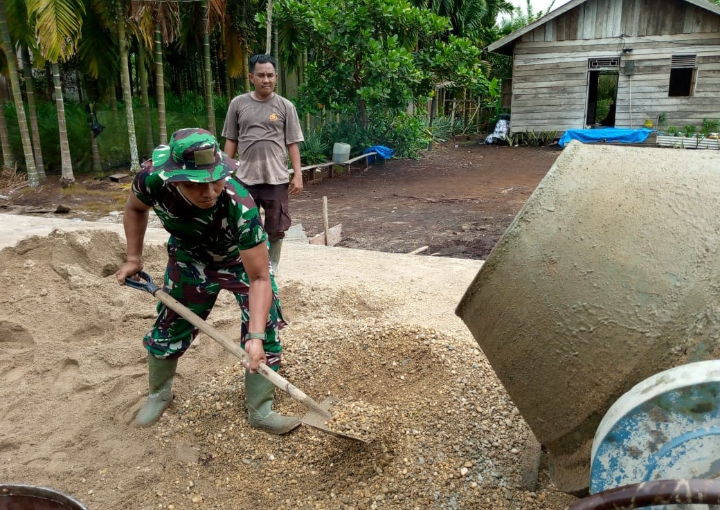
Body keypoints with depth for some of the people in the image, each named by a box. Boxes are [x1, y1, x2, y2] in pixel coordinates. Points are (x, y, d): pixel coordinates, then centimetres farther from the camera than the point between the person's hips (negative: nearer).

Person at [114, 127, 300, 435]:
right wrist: (133, 258, -8)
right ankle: (159, 393, 41)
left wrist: (256, 336, -48)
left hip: (244, 258, -2)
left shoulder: (241, 207, -44)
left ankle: (260, 411, 5)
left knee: (265, 324, -13)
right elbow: (135, 208, -6)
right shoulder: (152, 179, -34)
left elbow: (259, 278, -39)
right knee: (170, 325, 12)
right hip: (189, 258, 3)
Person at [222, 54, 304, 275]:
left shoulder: (285, 106, 1)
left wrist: (297, 174, -5)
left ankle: (272, 268, 25)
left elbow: (292, 143, 1)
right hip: (246, 178, 1)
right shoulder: (238, 104, 5)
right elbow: (231, 141, 9)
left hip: (277, 178, -1)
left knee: (276, 228, 8)